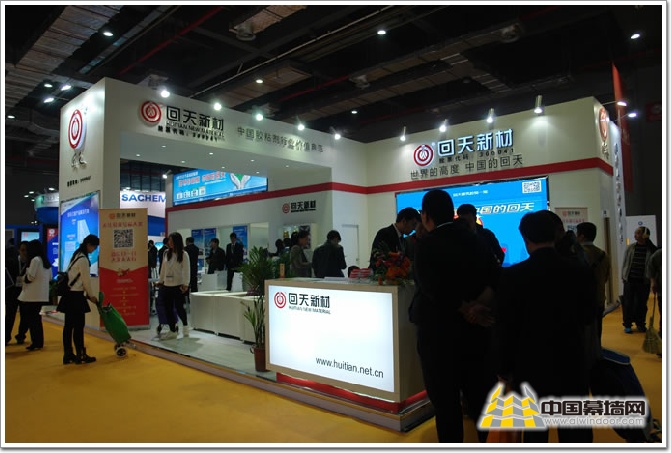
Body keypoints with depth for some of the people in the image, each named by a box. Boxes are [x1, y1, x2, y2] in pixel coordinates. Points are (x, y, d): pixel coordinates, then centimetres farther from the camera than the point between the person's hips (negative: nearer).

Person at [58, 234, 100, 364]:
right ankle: (80, 355, 7)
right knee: (78, 326, -1)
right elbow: (86, 280, -11)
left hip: (70, 294, 9)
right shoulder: (83, 259, -16)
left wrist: (87, 294, 15)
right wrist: (91, 296, 2)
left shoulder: (77, 255, 13)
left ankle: (68, 355, 17)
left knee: (69, 325, 11)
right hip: (76, 296, -9)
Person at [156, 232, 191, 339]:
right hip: (167, 285, 5)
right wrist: (160, 281, 19)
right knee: (168, 309, 6)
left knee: (179, 307, -2)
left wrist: (185, 284, -16)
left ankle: (185, 325, 22)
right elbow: (163, 269, 17)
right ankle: (173, 330, 15)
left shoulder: (184, 254, -5)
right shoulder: (166, 254, 10)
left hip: (178, 286, -5)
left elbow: (186, 270, -9)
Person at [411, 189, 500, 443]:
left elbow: (433, 287, -25)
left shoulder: (426, 243, -14)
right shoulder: (473, 239, 4)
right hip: (476, 329, 6)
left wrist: (466, 309, -14)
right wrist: (479, 304, -15)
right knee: (480, 394, 18)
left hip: (439, 331, -6)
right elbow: (495, 275, -5)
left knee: (445, 400, 9)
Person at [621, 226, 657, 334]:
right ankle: (627, 324, 13)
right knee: (628, 302, 4)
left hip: (644, 281, -1)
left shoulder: (650, 248, -2)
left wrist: (647, 240, -20)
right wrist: (623, 276, 4)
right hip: (630, 280, 1)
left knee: (642, 303, 9)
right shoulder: (630, 247, 3)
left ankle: (640, 324, 24)